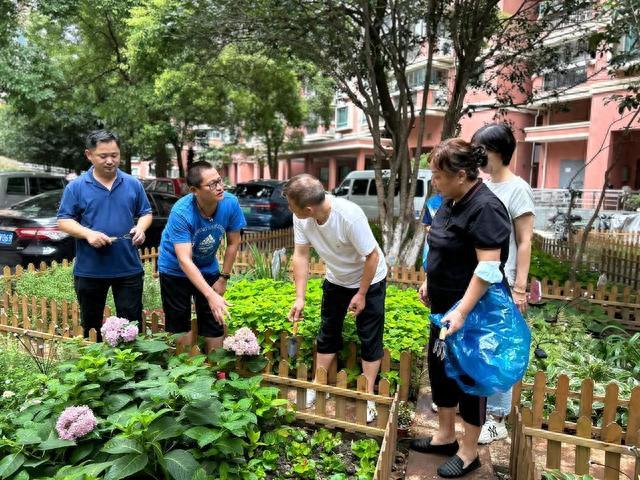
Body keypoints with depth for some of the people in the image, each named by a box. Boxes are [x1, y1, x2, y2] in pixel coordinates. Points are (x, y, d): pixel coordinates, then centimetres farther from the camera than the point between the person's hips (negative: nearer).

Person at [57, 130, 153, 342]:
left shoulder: (133, 184, 2)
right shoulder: (76, 186, -4)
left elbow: (146, 213, 10)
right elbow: (64, 220, -2)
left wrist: (140, 228, -12)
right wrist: (88, 234, -20)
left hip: (128, 268, 1)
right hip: (89, 270, 0)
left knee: (131, 323, 9)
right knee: (91, 324, 16)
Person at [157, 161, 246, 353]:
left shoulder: (230, 203, -22)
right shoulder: (181, 212, -32)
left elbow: (233, 243, -7)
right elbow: (184, 260, -37)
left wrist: (224, 278, -4)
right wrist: (211, 295, -45)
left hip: (208, 268, 3)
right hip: (175, 270, -3)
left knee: (214, 327, 7)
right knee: (180, 330, 3)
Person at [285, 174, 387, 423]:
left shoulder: (350, 215, -38)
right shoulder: (300, 218, -23)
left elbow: (373, 256, -27)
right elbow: (300, 255, -14)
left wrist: (361, 294, -18)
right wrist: (299, 297, -17)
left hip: (369, 280, -5)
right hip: (336, 280, 5)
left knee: (370, 337, 3)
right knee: (327, 332, 14)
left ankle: (368, 396, 17)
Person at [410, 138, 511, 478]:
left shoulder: (485, 208, -22)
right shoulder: (451, 201, 5)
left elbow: (489, 268, -27)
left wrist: (461, 312, -29)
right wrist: (429, 282, 19)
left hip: (471, 311, -9)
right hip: (445, 305, 9)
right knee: (439, 367, 17)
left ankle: (469, 452, 26)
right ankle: (445, 436, 36)